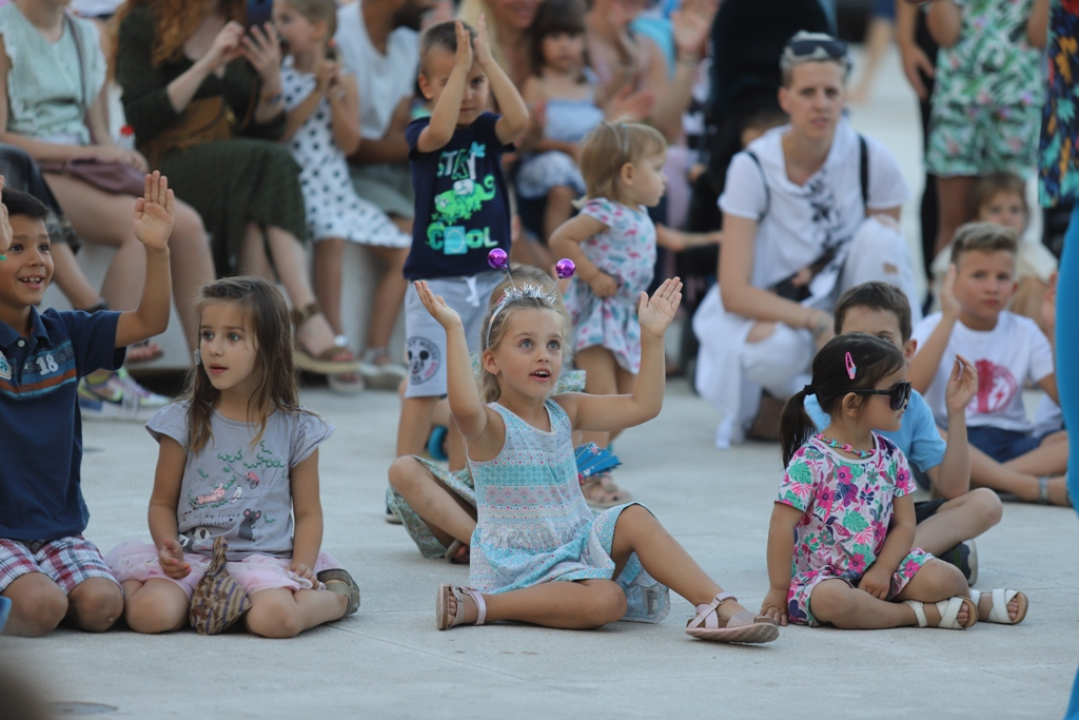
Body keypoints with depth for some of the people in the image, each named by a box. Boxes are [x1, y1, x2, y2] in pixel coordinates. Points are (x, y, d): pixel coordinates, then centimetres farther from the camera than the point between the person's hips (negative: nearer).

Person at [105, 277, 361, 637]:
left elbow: (308, 512, 10)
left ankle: (337, 596, -3)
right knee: (151, 614, -31)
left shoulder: (296, 430, 5)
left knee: (276, 618, -33)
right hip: (192, 557, 0)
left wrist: (302, 565, -8)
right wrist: (167, 547, -12)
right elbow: (163, 502, 8)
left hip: (264, 557, 0)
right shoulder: (185, 422, 5)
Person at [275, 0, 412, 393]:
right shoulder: (280, 76, 1)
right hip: (297, 185, -5)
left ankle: (377, 354, -1)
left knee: (402, 252, -4)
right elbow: (277, 133, -10)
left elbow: (349, 143, 1)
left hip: (338, 189, 5)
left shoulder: (343, 81, 9)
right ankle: (338, 349, -30)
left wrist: (335, 96, -9)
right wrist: (315, 93, -12)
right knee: (331, 236, -35)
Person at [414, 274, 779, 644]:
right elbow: (465, 408, -41)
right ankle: (475, 606, -25)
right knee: (606, 600, -29)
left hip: (574, 546, 8)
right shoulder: (491, 424, -15)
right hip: (516, 567, -8)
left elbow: (642, 405, 7)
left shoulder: (565, 412, 8)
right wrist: (454, 330, -41)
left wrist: (653, 336, 2)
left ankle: (721, 607, -15)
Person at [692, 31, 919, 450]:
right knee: (775, 351, -39)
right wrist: (815, 321, -33)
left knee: (880, 234, -26)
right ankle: (779, 402, 1)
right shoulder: (753, 168, -14)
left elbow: (887, 258, 1)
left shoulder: (871, 160, -10)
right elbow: (734, 292, -19)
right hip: (765, 312, -3)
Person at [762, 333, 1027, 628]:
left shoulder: (891, 457, 4)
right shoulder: (811, 460, -15)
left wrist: (882, 571, -12)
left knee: (945, 578, -20)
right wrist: (778, 591, -15)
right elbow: (782, 526, -15)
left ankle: (978, 603, 13)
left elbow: (904, 524, 4)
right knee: (831, 599, -40)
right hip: (821, 576, -5)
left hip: (878, 572, 5)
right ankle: (922, 613, -24)